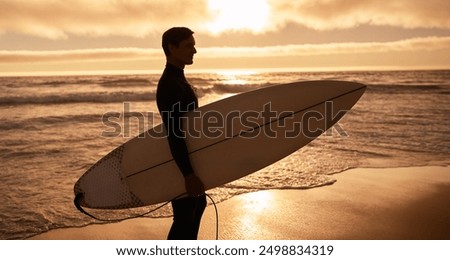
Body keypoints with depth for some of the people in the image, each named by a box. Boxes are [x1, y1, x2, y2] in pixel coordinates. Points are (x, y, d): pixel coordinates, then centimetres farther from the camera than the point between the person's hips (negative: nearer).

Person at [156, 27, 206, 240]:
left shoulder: (176, 79, 11)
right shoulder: (170, 85, -21)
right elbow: (174, 134, -27)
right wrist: (188, 173, -28)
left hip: (188, 158, 11)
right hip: (180, 163, -11)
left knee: (198, 204, 23)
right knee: (183, 218, -2)